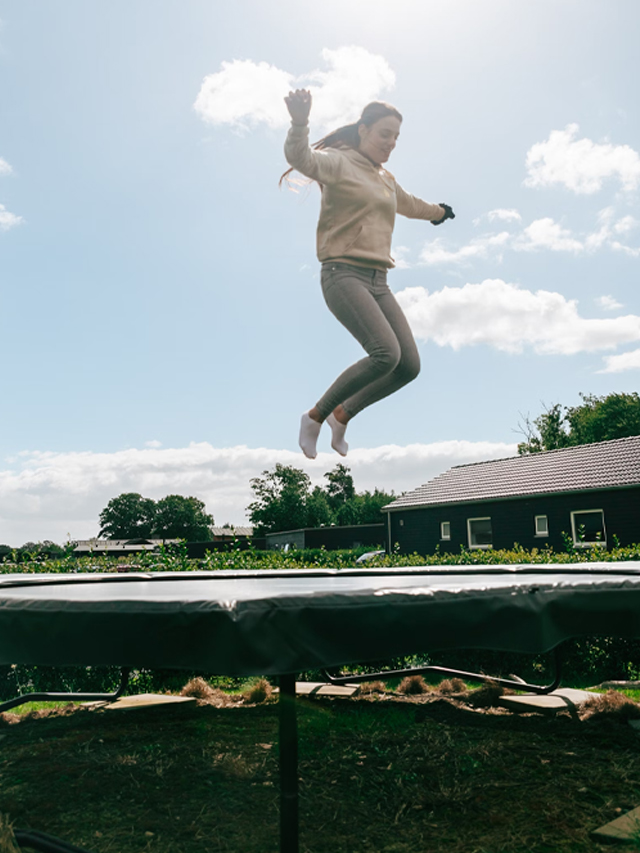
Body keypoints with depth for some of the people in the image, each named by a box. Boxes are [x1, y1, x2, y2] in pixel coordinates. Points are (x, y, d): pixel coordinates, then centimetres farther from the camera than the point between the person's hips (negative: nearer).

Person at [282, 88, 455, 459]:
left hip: (377, 281, 8)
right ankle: (315, 416, -7)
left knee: (409, 366, -5)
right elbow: (300, 157, -21)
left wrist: (438, 211, 61)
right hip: (343, 275, -8)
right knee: (386, 354, -26)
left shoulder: (386, 179, 23)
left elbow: (409, 204, 45)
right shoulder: (339, 163, 0)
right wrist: (300, 122, -42)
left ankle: (343, 415, 15)